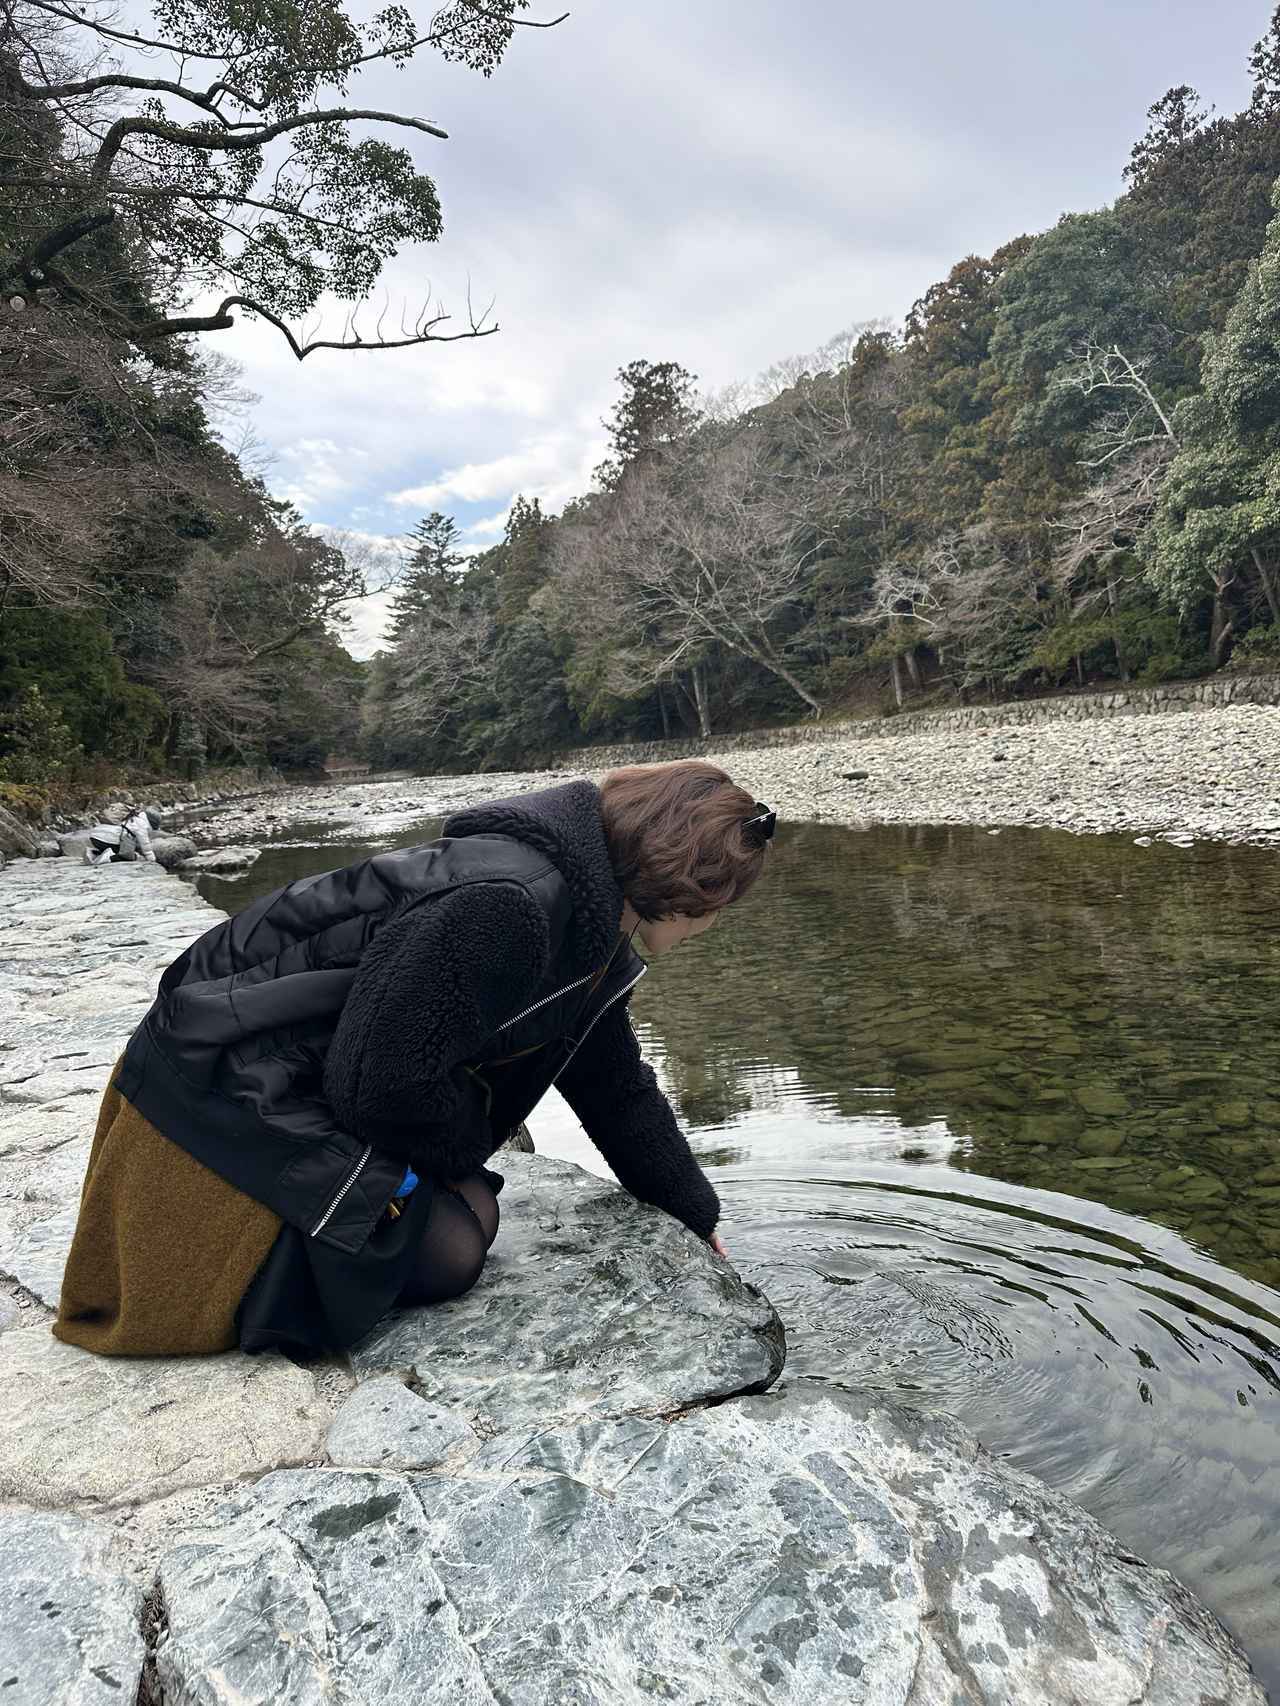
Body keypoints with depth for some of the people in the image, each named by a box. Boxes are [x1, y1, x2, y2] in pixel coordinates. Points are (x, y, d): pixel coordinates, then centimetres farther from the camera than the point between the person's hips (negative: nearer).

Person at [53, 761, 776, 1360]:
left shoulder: (590, 931, 3)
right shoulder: (509, 903, -31)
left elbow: (619, 1089, 14)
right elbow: (381, 1078, -27)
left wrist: (698, 1217, 22)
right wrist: (466, 1159, -6)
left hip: (322, 1083, 10)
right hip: (231, 1085, -9)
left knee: (461, 1235, 8)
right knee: (444, 1252, -11)